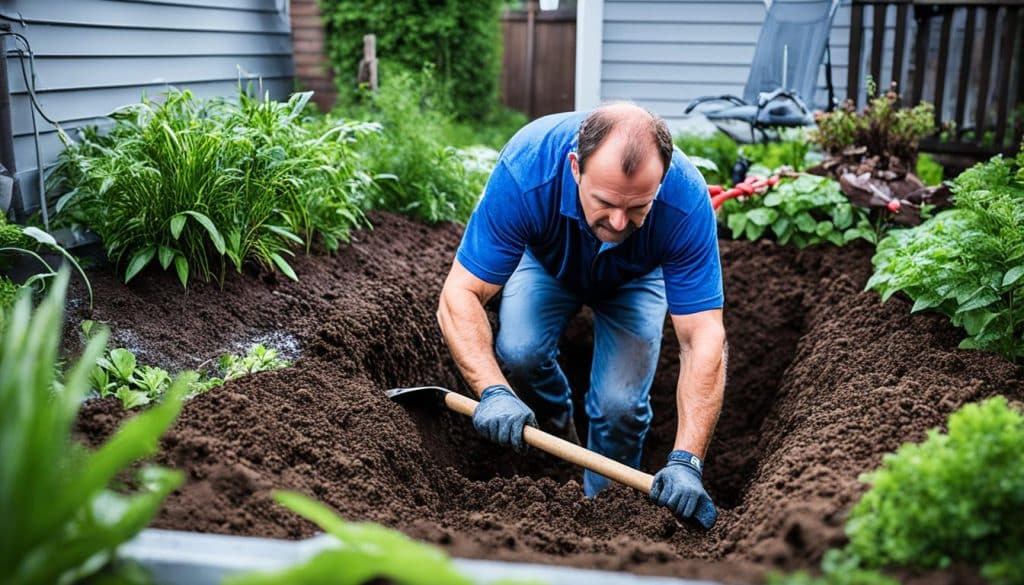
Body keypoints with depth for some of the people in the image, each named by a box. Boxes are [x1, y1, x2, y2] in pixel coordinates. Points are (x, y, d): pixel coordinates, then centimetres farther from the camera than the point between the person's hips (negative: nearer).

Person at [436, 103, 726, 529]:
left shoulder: (686, 200, -38)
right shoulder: (525, 172, -41)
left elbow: (703, 338, -36)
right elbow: (460, 295, -36)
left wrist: (685, 462, -44)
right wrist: (493, 391, -50)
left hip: (635, 276, 0)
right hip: (548, 261, 1)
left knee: (620, 405, -20)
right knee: (518, 352, -28)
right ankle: (558, 435, 6)